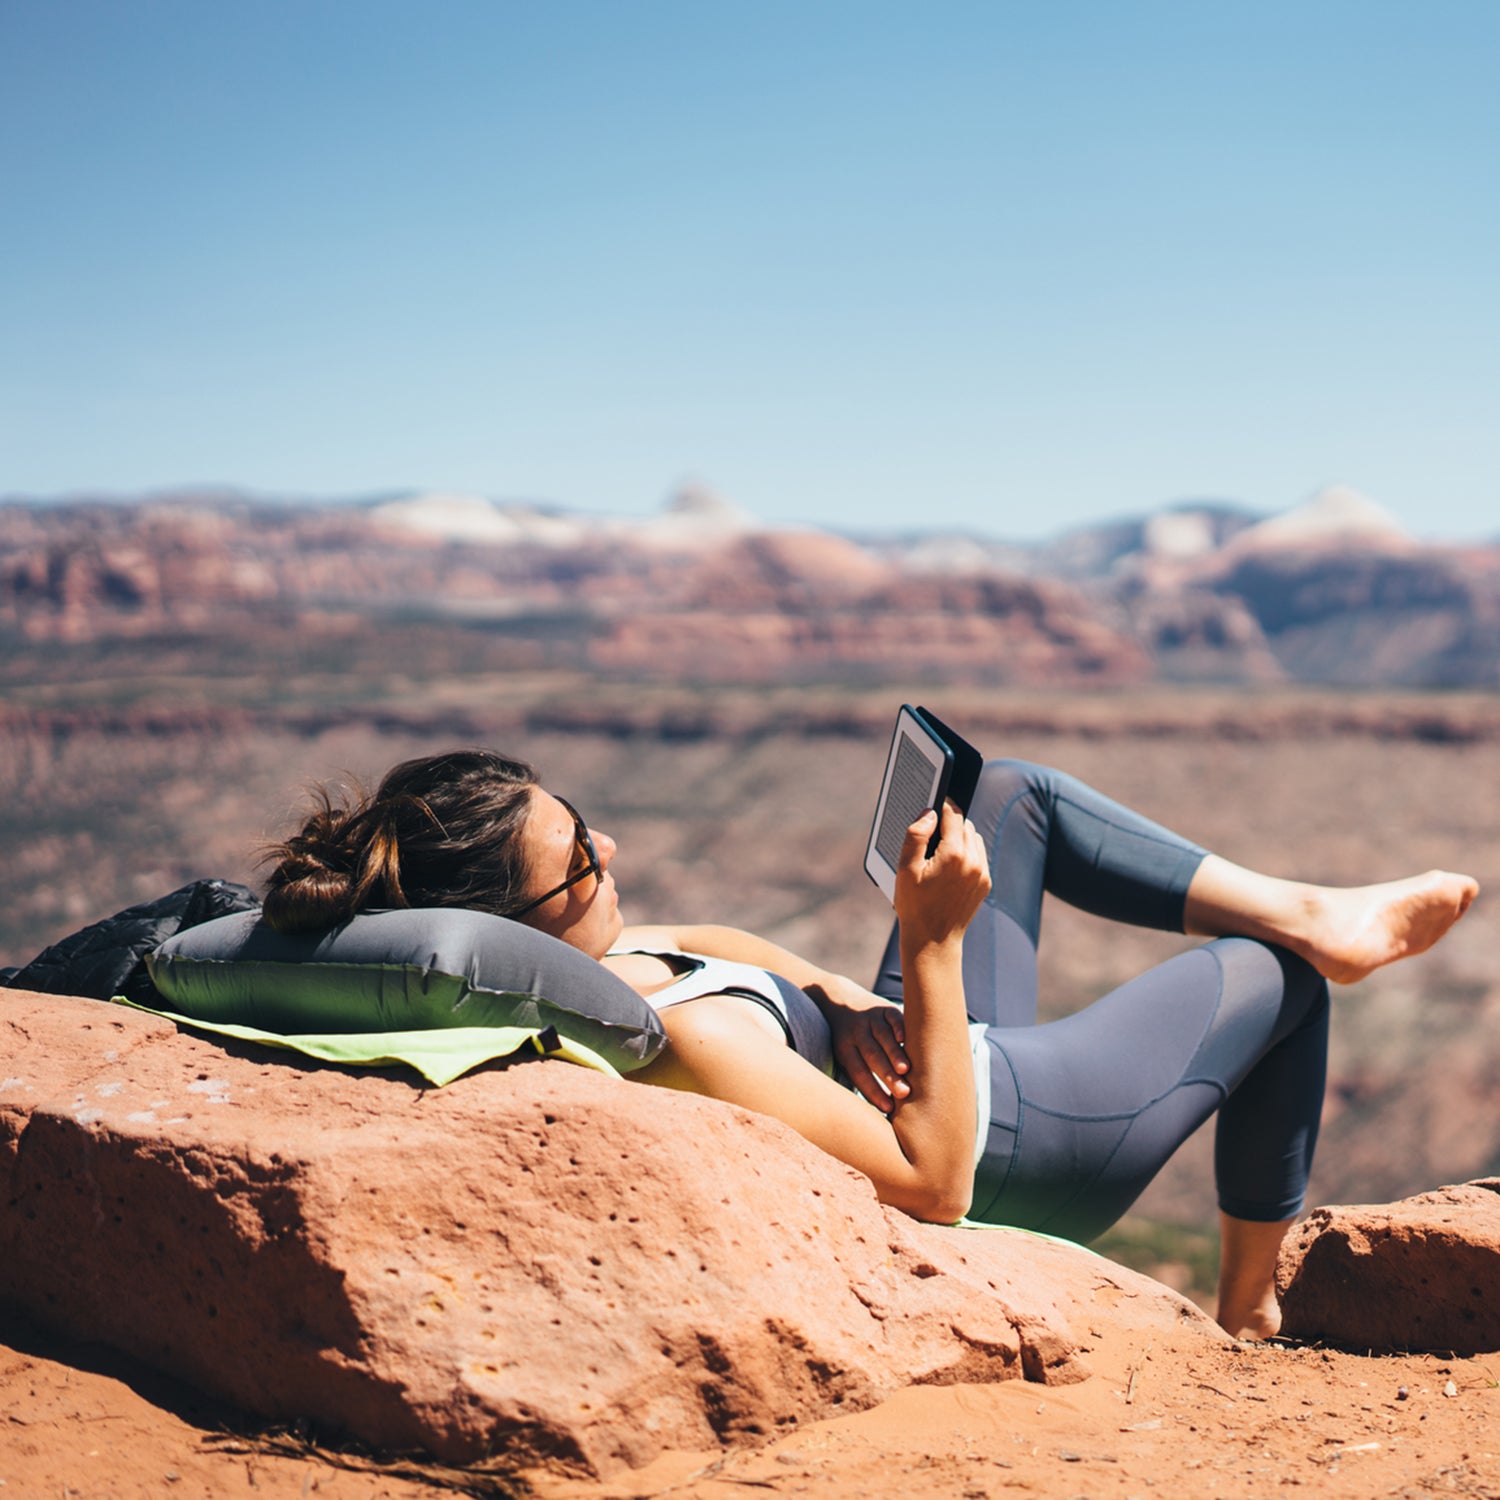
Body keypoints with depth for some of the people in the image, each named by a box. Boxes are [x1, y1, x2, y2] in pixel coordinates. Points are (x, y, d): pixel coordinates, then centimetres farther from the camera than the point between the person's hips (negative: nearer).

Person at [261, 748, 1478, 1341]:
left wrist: (834, 996, -12)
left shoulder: (574, 959, -16)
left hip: (907, 1068, 9)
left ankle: (1307, 911, 25)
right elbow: (936, 1181, -35)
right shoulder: (683, 1038, -42)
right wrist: (932, 943, -36)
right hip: (1014, 1142, -9)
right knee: (1276, 975, 10)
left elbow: (708, 943, 6)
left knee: (1013, 794, 19)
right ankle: (1252, 1306, 30)